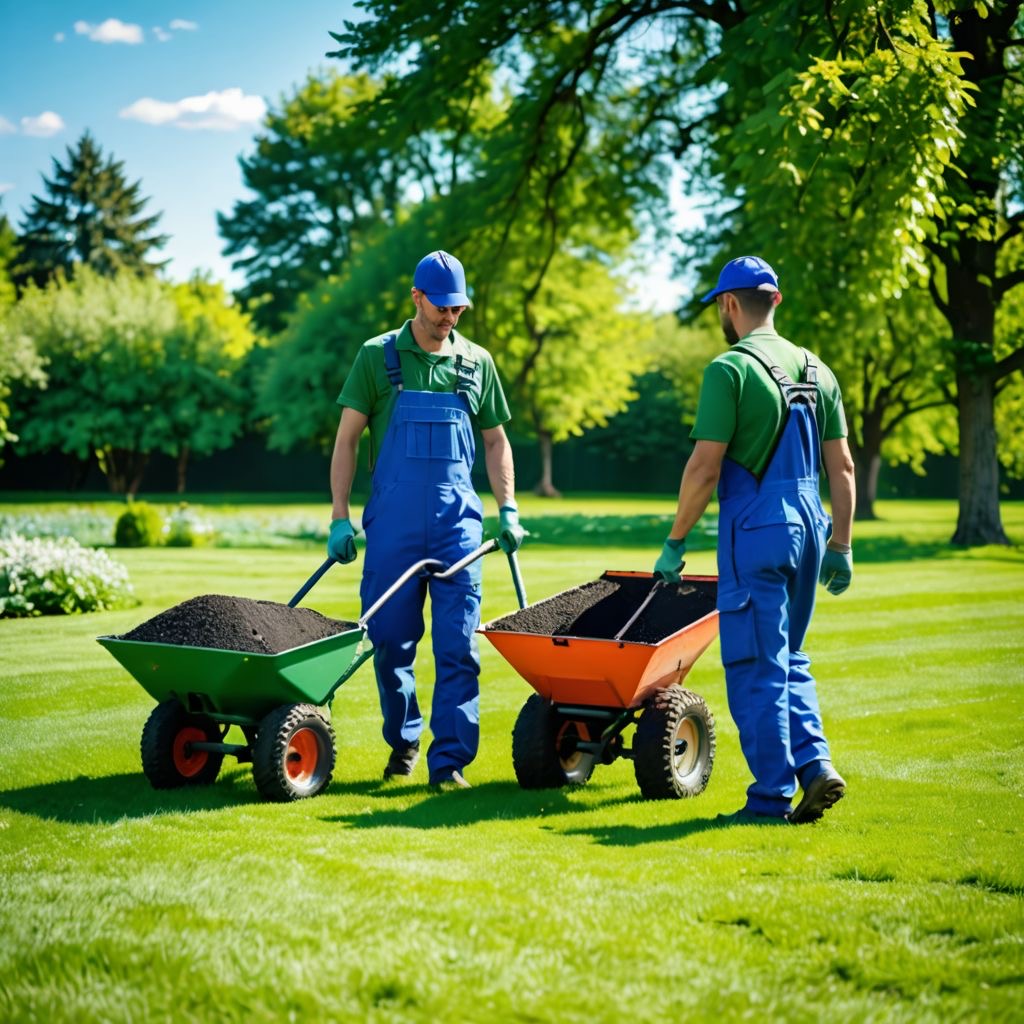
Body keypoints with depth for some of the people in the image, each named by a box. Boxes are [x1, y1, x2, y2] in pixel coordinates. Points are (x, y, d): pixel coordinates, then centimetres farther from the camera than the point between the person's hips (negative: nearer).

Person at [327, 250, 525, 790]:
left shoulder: (476, 362, 9)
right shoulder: (378, 356, 2)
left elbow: (496, 441, 17)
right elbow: (347, 438, 2)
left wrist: (508, 510, 8)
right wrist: (340, 517, -4)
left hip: (457, 521, 1)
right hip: (391, 522, -1)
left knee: (457, 644, -6)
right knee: (389, 638, 5)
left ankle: (450, 759, -2)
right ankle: (403, 741, 26)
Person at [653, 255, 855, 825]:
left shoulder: (730, 370, -10)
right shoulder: (816, 370, 11)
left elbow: (705, 467, -14)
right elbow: (842, 467, 11)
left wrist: (675, 542, -5)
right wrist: (841, 546, 16)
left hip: (755, 529, -7)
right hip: (809, 526, 7)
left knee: (757, 667, 1)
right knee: (789, 659, 19)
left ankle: (773, 796, 5)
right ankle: (816, 763, 5)